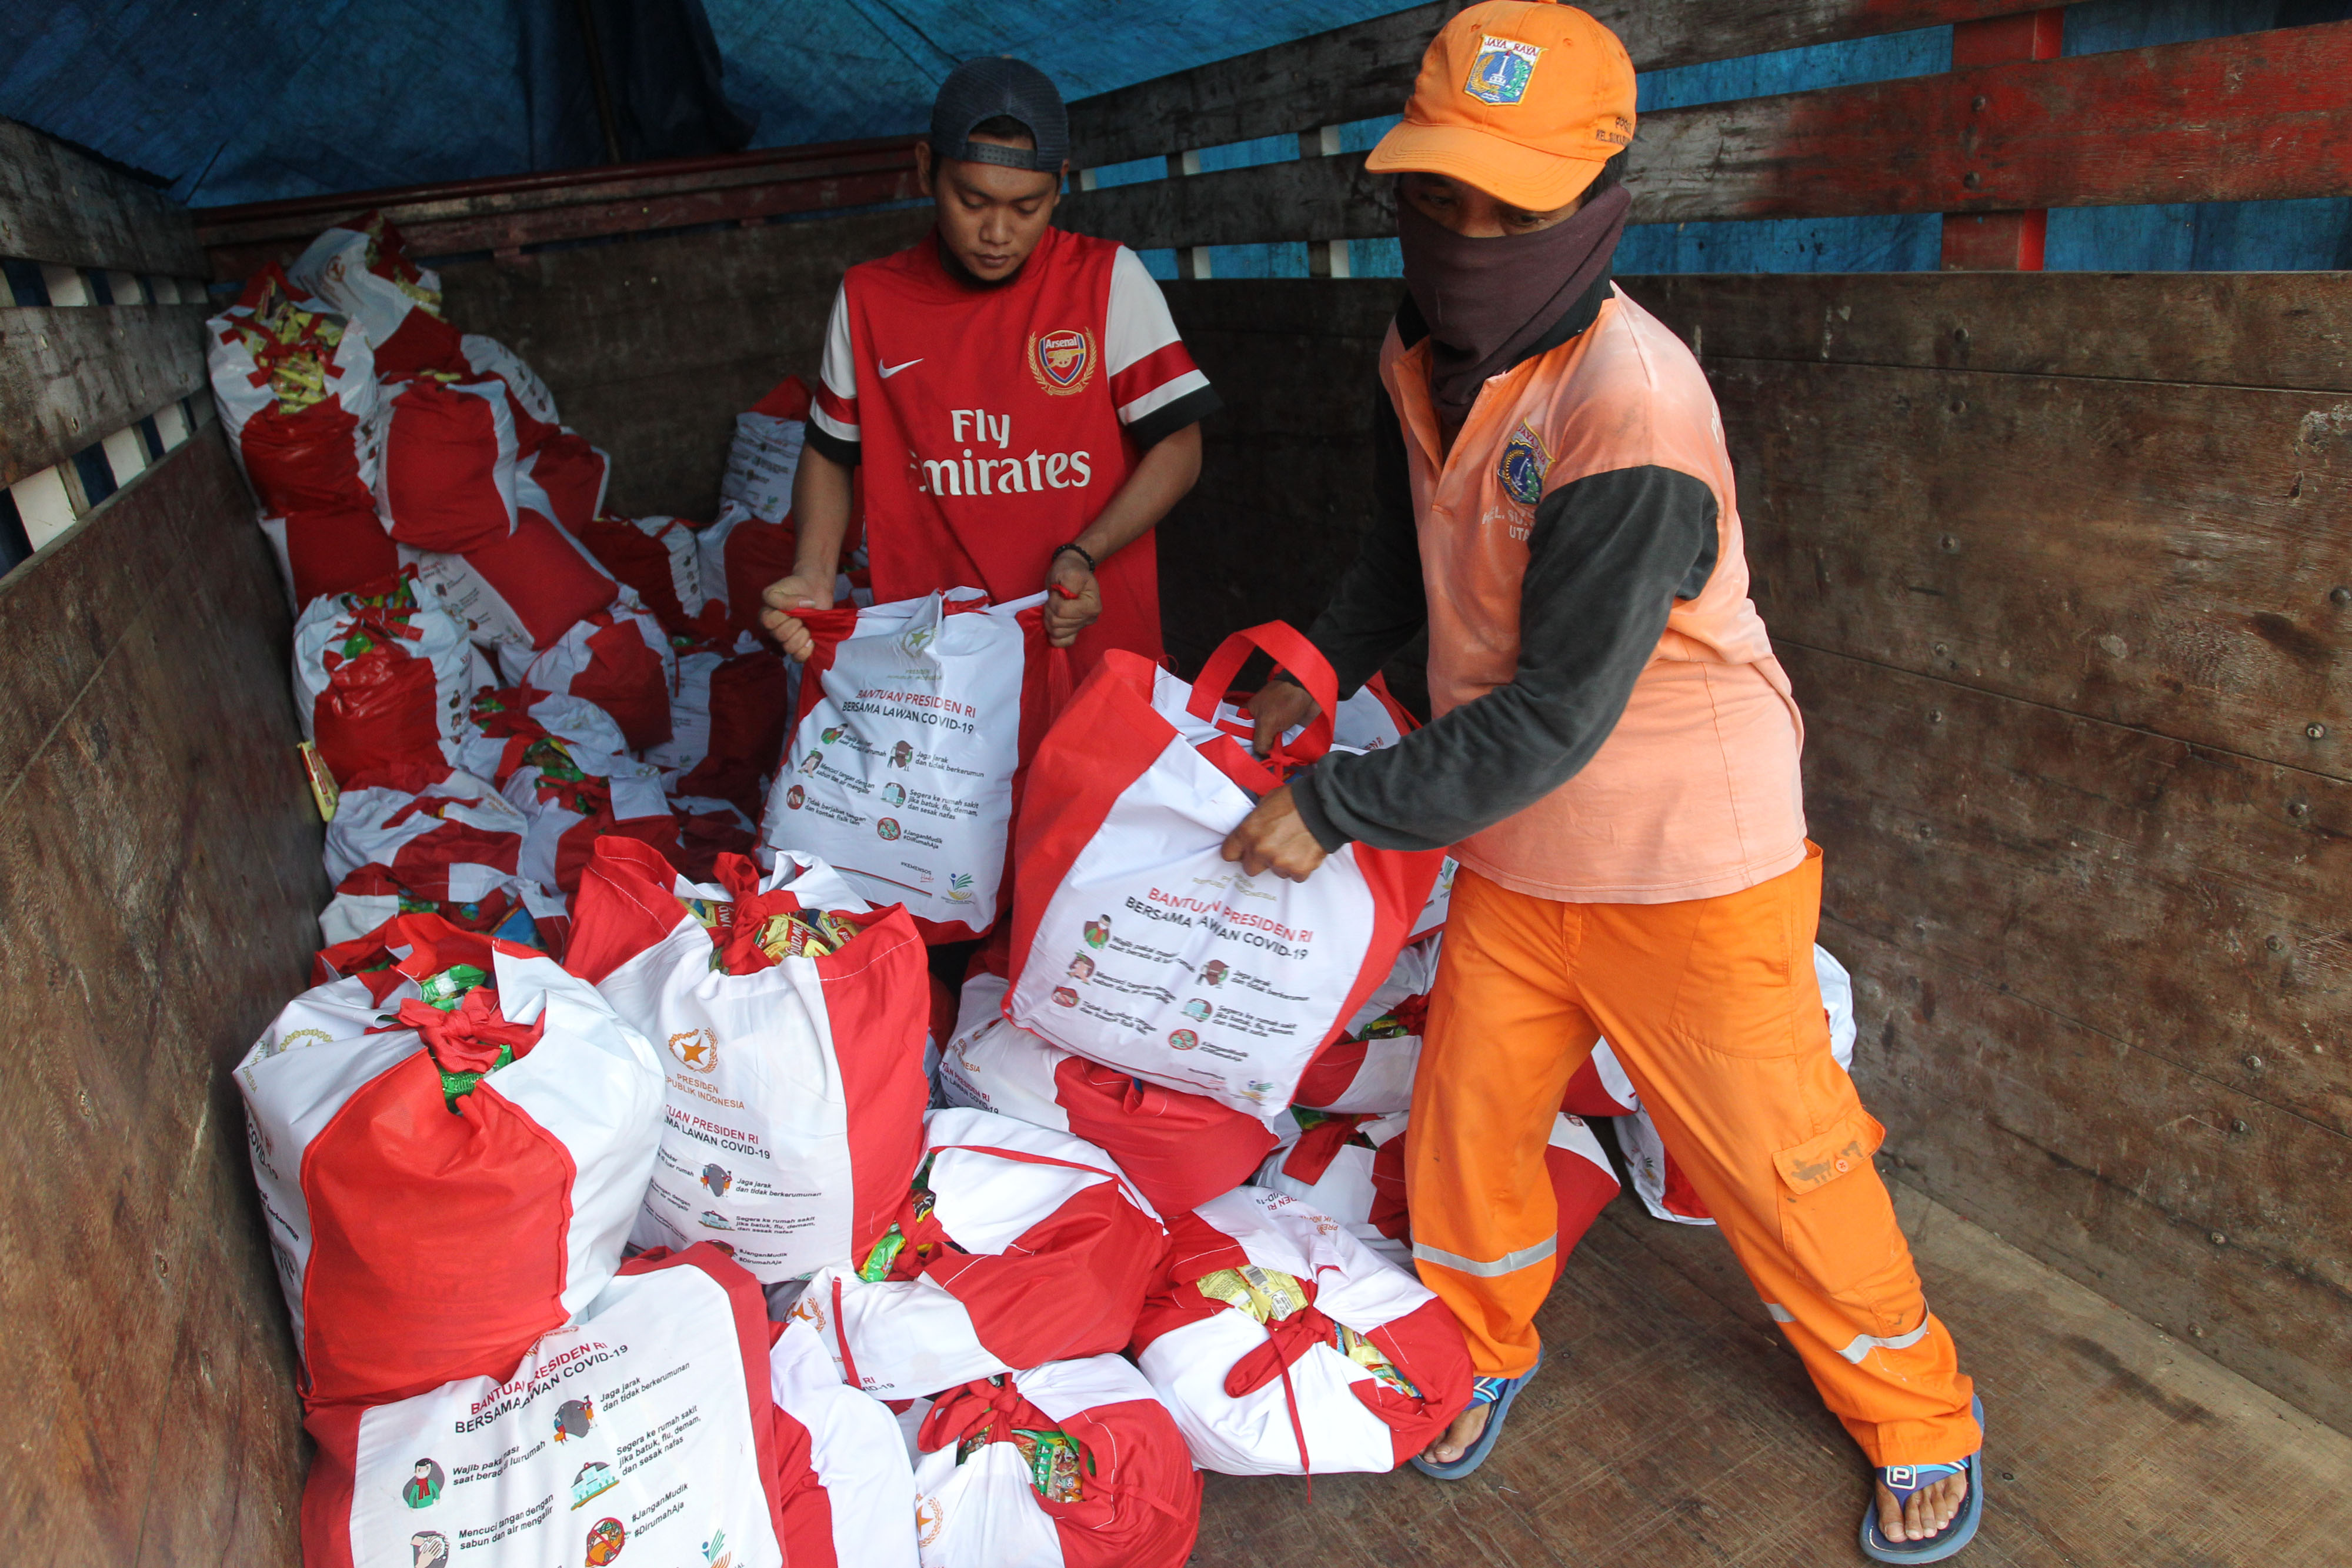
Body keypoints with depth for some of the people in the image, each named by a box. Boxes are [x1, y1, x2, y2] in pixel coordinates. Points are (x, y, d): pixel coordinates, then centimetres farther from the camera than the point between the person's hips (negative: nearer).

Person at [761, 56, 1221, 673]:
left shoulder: (1108, 280, -1)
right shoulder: (868, 298, 4)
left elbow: (1178, 448, -2)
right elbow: (829, 454, 14)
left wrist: (1083, 556, -16)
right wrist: (812, 577, -3)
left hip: (1095, 641, -1)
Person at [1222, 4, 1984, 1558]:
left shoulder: (1632, 407, -27)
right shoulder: (1422, 355, -2)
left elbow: (1551, 718, -27)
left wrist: (1333, 808, -21)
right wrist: (1319, 672, 8)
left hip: (1688, 862, -6)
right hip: (1514, 854, 6)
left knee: (1779, 1165, 9)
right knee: (1464, 1127, 15)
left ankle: (1921, 1420, 37)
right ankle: (1486, 1350, 44)